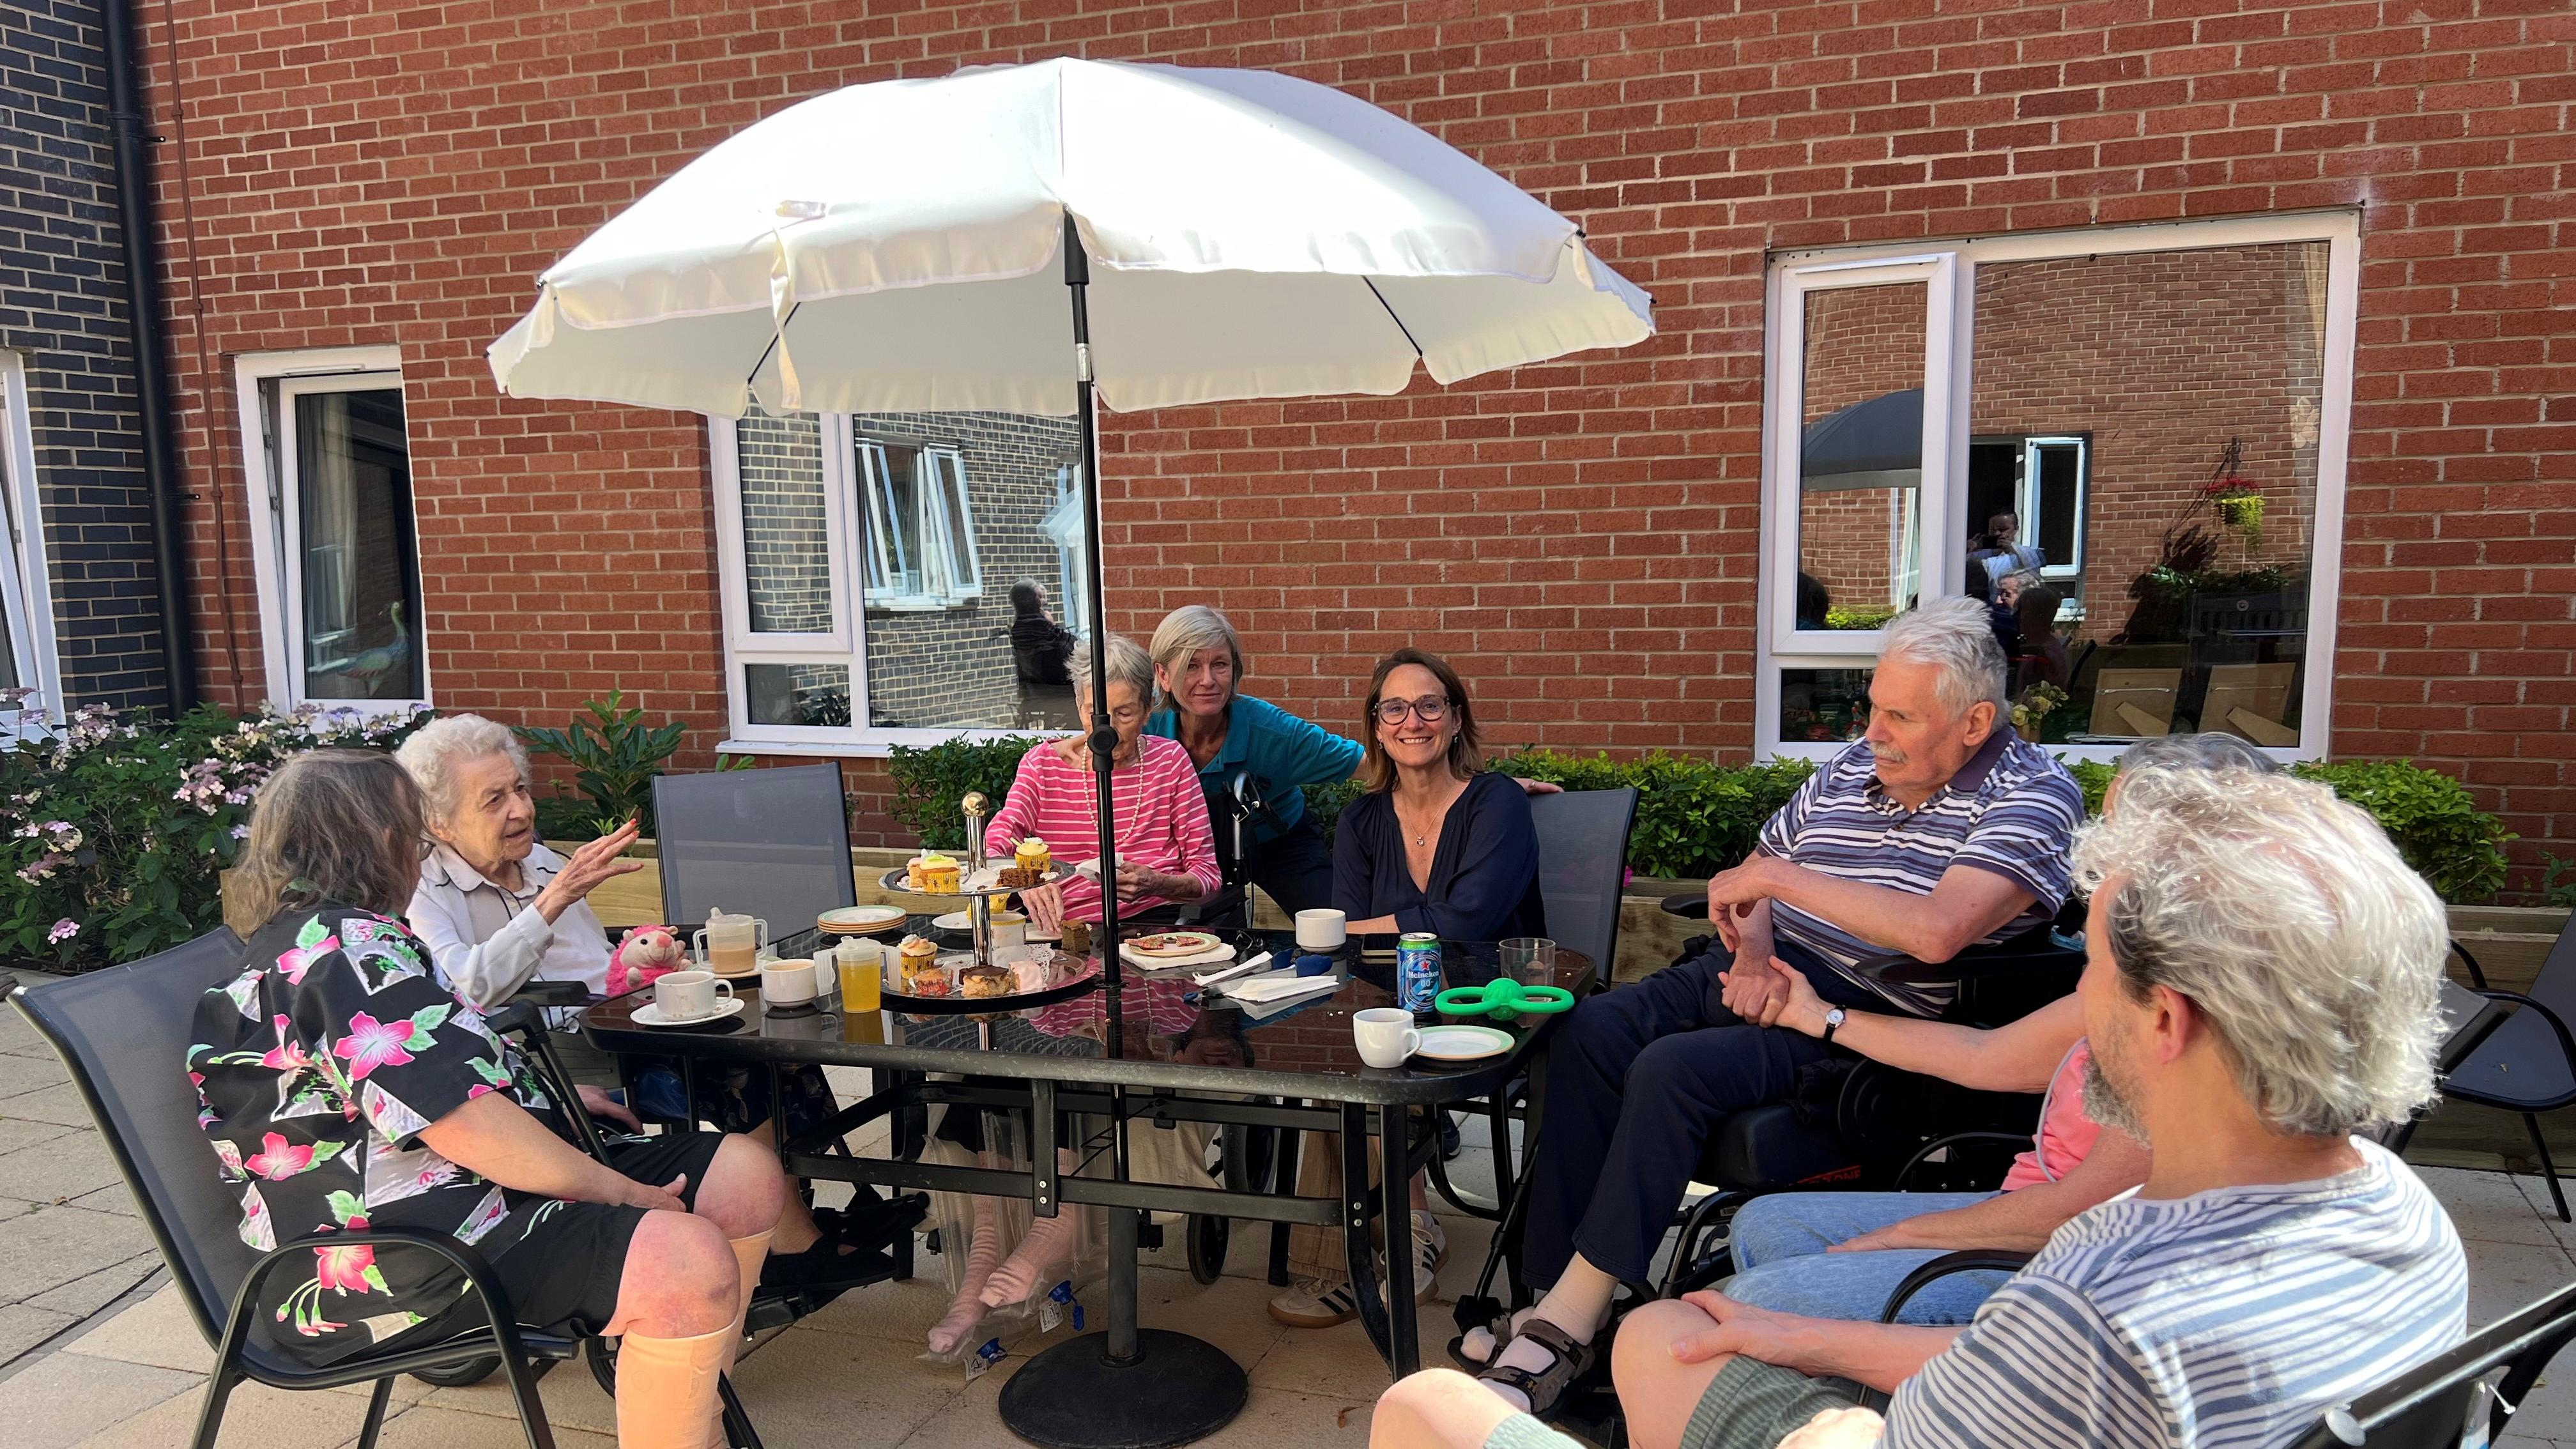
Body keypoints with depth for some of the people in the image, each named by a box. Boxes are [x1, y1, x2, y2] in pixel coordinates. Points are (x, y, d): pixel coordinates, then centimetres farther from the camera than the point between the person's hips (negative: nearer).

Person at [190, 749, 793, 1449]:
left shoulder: (305, 942, 19)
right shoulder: (342, 947, -16)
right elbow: (461, 1122, -24)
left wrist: (551, 1097, 23)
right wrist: (621, 1193, -15)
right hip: (396, 1263, -11)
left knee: (745, 1176, 2)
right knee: (690, 1261, -33)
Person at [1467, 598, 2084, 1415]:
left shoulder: (2034, 796, -10)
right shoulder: (1850, 769, 13)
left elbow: (1937, 931, -26)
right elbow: (1756, 875, 21)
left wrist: (1781, 878, -19)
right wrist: (1751, 950, -3)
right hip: (1766, 978, 8)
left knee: (1672, 1069, -28)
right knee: (1587, 1034, -13)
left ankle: (1571, 1321, -18)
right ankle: (1557, 1293, -11)